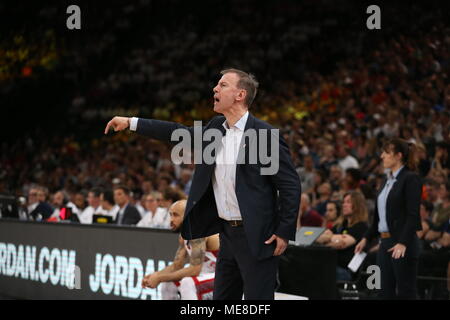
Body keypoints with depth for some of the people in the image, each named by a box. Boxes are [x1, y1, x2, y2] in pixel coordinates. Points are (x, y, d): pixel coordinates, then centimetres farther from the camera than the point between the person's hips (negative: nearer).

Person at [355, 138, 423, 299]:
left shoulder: (411, 179, -10)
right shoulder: (388, 180, 16)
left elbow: (413, 215, -18)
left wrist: (403, 243, -26)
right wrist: (366, 238, 21)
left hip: (402, 245, -9)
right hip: (385, 243, 9)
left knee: (406, 292, -4)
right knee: (386, 292, 9)